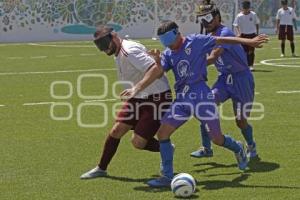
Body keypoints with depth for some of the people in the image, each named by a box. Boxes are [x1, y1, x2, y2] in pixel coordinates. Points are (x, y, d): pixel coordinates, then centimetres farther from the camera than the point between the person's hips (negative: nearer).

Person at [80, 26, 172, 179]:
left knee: (138, 142, -9)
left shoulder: (129, 51, -20)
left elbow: (156, 70, -30)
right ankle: (101, 168, 19)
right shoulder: (118, 55, 10)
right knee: (116, 131, 4)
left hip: (157, 97, -9)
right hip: (138, 98, 9)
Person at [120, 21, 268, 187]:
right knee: (162, 133, -7)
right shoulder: (168, 54, 7)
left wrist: (249, 42, -9)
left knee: (217, 139, 1)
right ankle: (167, 176, 2)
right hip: (182, 98, 5)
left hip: (201, 95, -5)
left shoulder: (196, 41, -4)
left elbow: (222, 40, -5)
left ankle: (237, 148, 37)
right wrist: (137, 88, -23)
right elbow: (157, 72, -7)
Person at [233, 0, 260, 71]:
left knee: (251, 51, -4)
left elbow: (257, 24, 10)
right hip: (243, 35, 0)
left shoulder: (253, 15, -1)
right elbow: (236, 26, -7)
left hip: (252, 34, 0)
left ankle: (251, 65, 1)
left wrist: (257, 33, 10)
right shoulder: (239, 16, -5)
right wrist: (238, 33, -24)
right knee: (245, 51, 2)